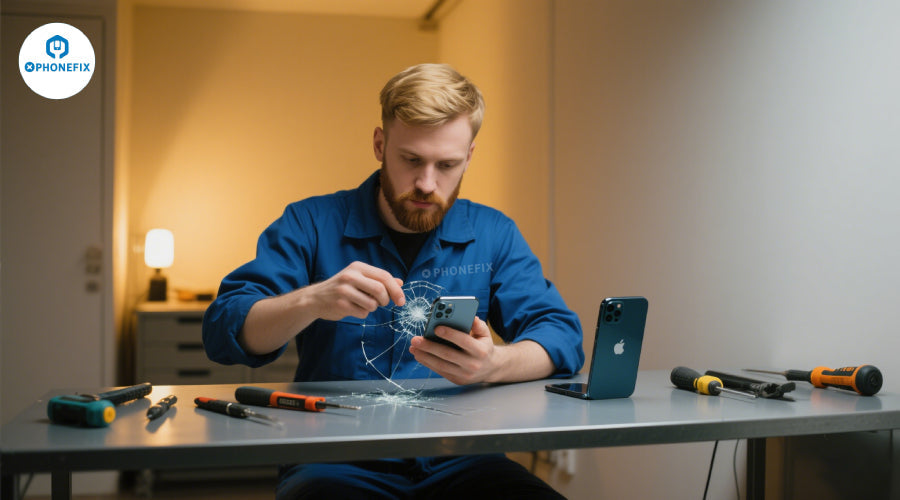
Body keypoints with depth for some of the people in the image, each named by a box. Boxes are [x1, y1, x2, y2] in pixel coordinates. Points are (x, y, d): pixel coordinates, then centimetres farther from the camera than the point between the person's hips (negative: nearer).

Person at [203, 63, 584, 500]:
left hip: (456, 461, 3)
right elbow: (221, 332, -3)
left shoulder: (494, 235, 9)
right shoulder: (312, 223, 3)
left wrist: (494, 365, -21)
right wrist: (312, 301, -23)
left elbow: (563, 338, 2)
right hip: (335, 462, -3)